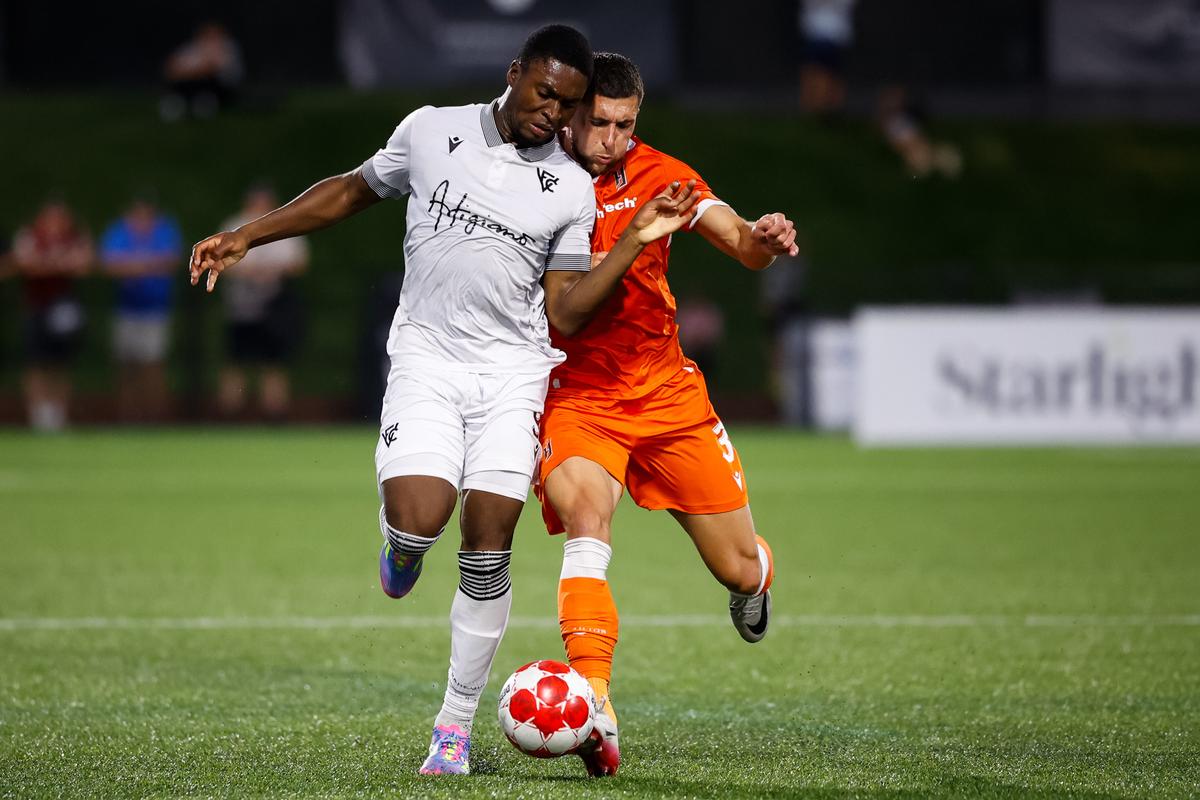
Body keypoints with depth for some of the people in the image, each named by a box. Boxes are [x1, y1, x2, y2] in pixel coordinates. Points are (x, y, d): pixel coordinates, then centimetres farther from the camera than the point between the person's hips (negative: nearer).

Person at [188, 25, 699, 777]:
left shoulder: (573, 189, 3)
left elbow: (565, 311, 3)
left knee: (489, 546, -6)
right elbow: (352, 191, 16)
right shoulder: (432, 131, 2)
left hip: (513, 373, 1)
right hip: (426, 362, -1)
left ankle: (456, 724, 6)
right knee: (418, 521, -23)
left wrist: (637, 241, -7)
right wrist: (247, 236, 14)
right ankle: (401, 546, 17)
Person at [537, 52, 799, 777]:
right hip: (575, 396, -3)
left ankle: (754, 580, 47)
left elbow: (738, 241, -18)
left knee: (739, 569, 5)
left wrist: (760, 240, -39)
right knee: (585, 517, -32)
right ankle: (596, 716, -40)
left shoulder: (657, 174, -4)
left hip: (666, 390, 3)